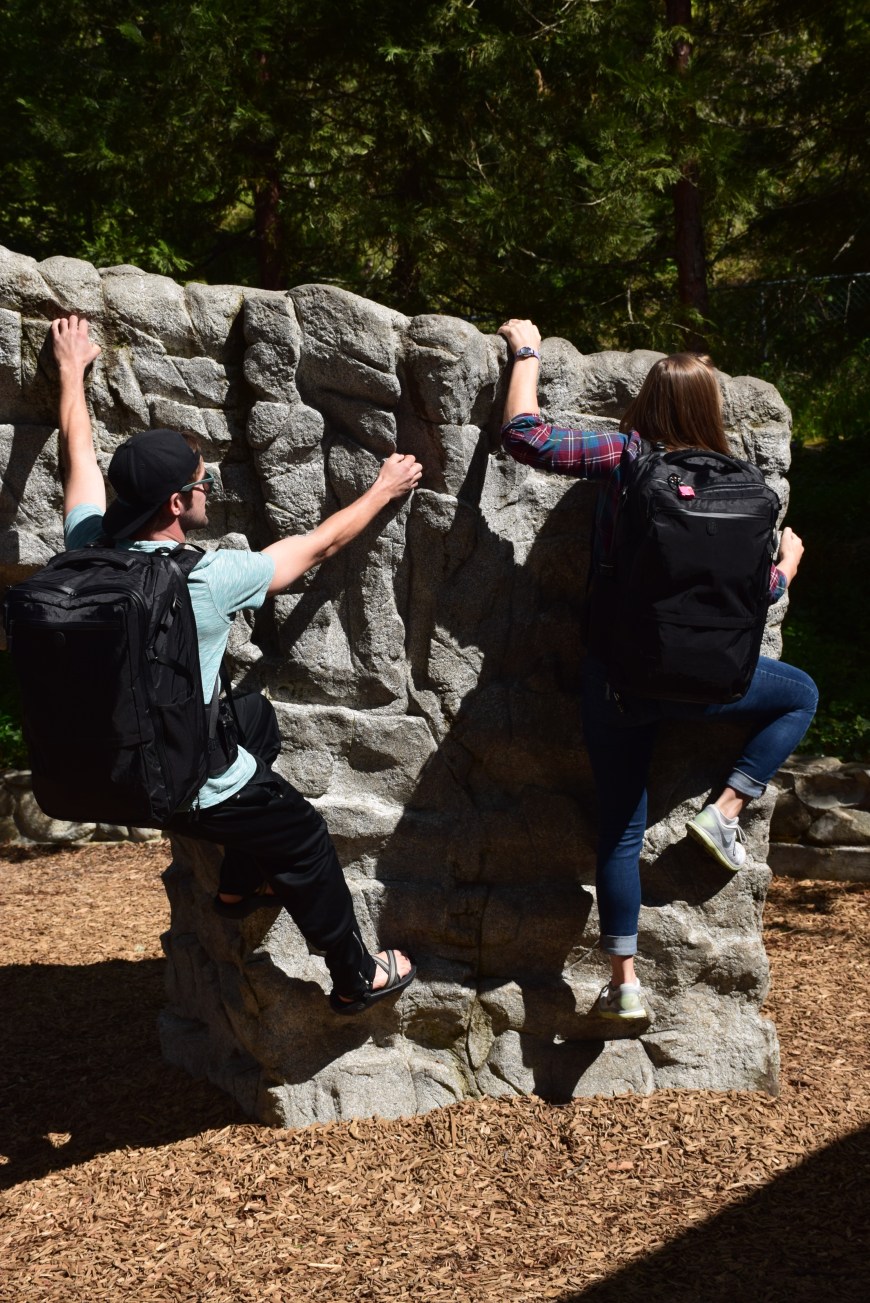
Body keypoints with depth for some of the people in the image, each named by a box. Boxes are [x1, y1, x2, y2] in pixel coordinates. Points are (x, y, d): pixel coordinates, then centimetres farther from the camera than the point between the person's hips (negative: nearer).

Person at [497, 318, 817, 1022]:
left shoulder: (625, 456, -6)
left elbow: (525, 435, -9)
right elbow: (761, 588, 6)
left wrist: (526, 353, 6)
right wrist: (791, 558, 29)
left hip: (616, 676, 2)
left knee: (621, 828, 13)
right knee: (801, 694, 26)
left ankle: (624, 981, 14)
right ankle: (725, 811, 12)